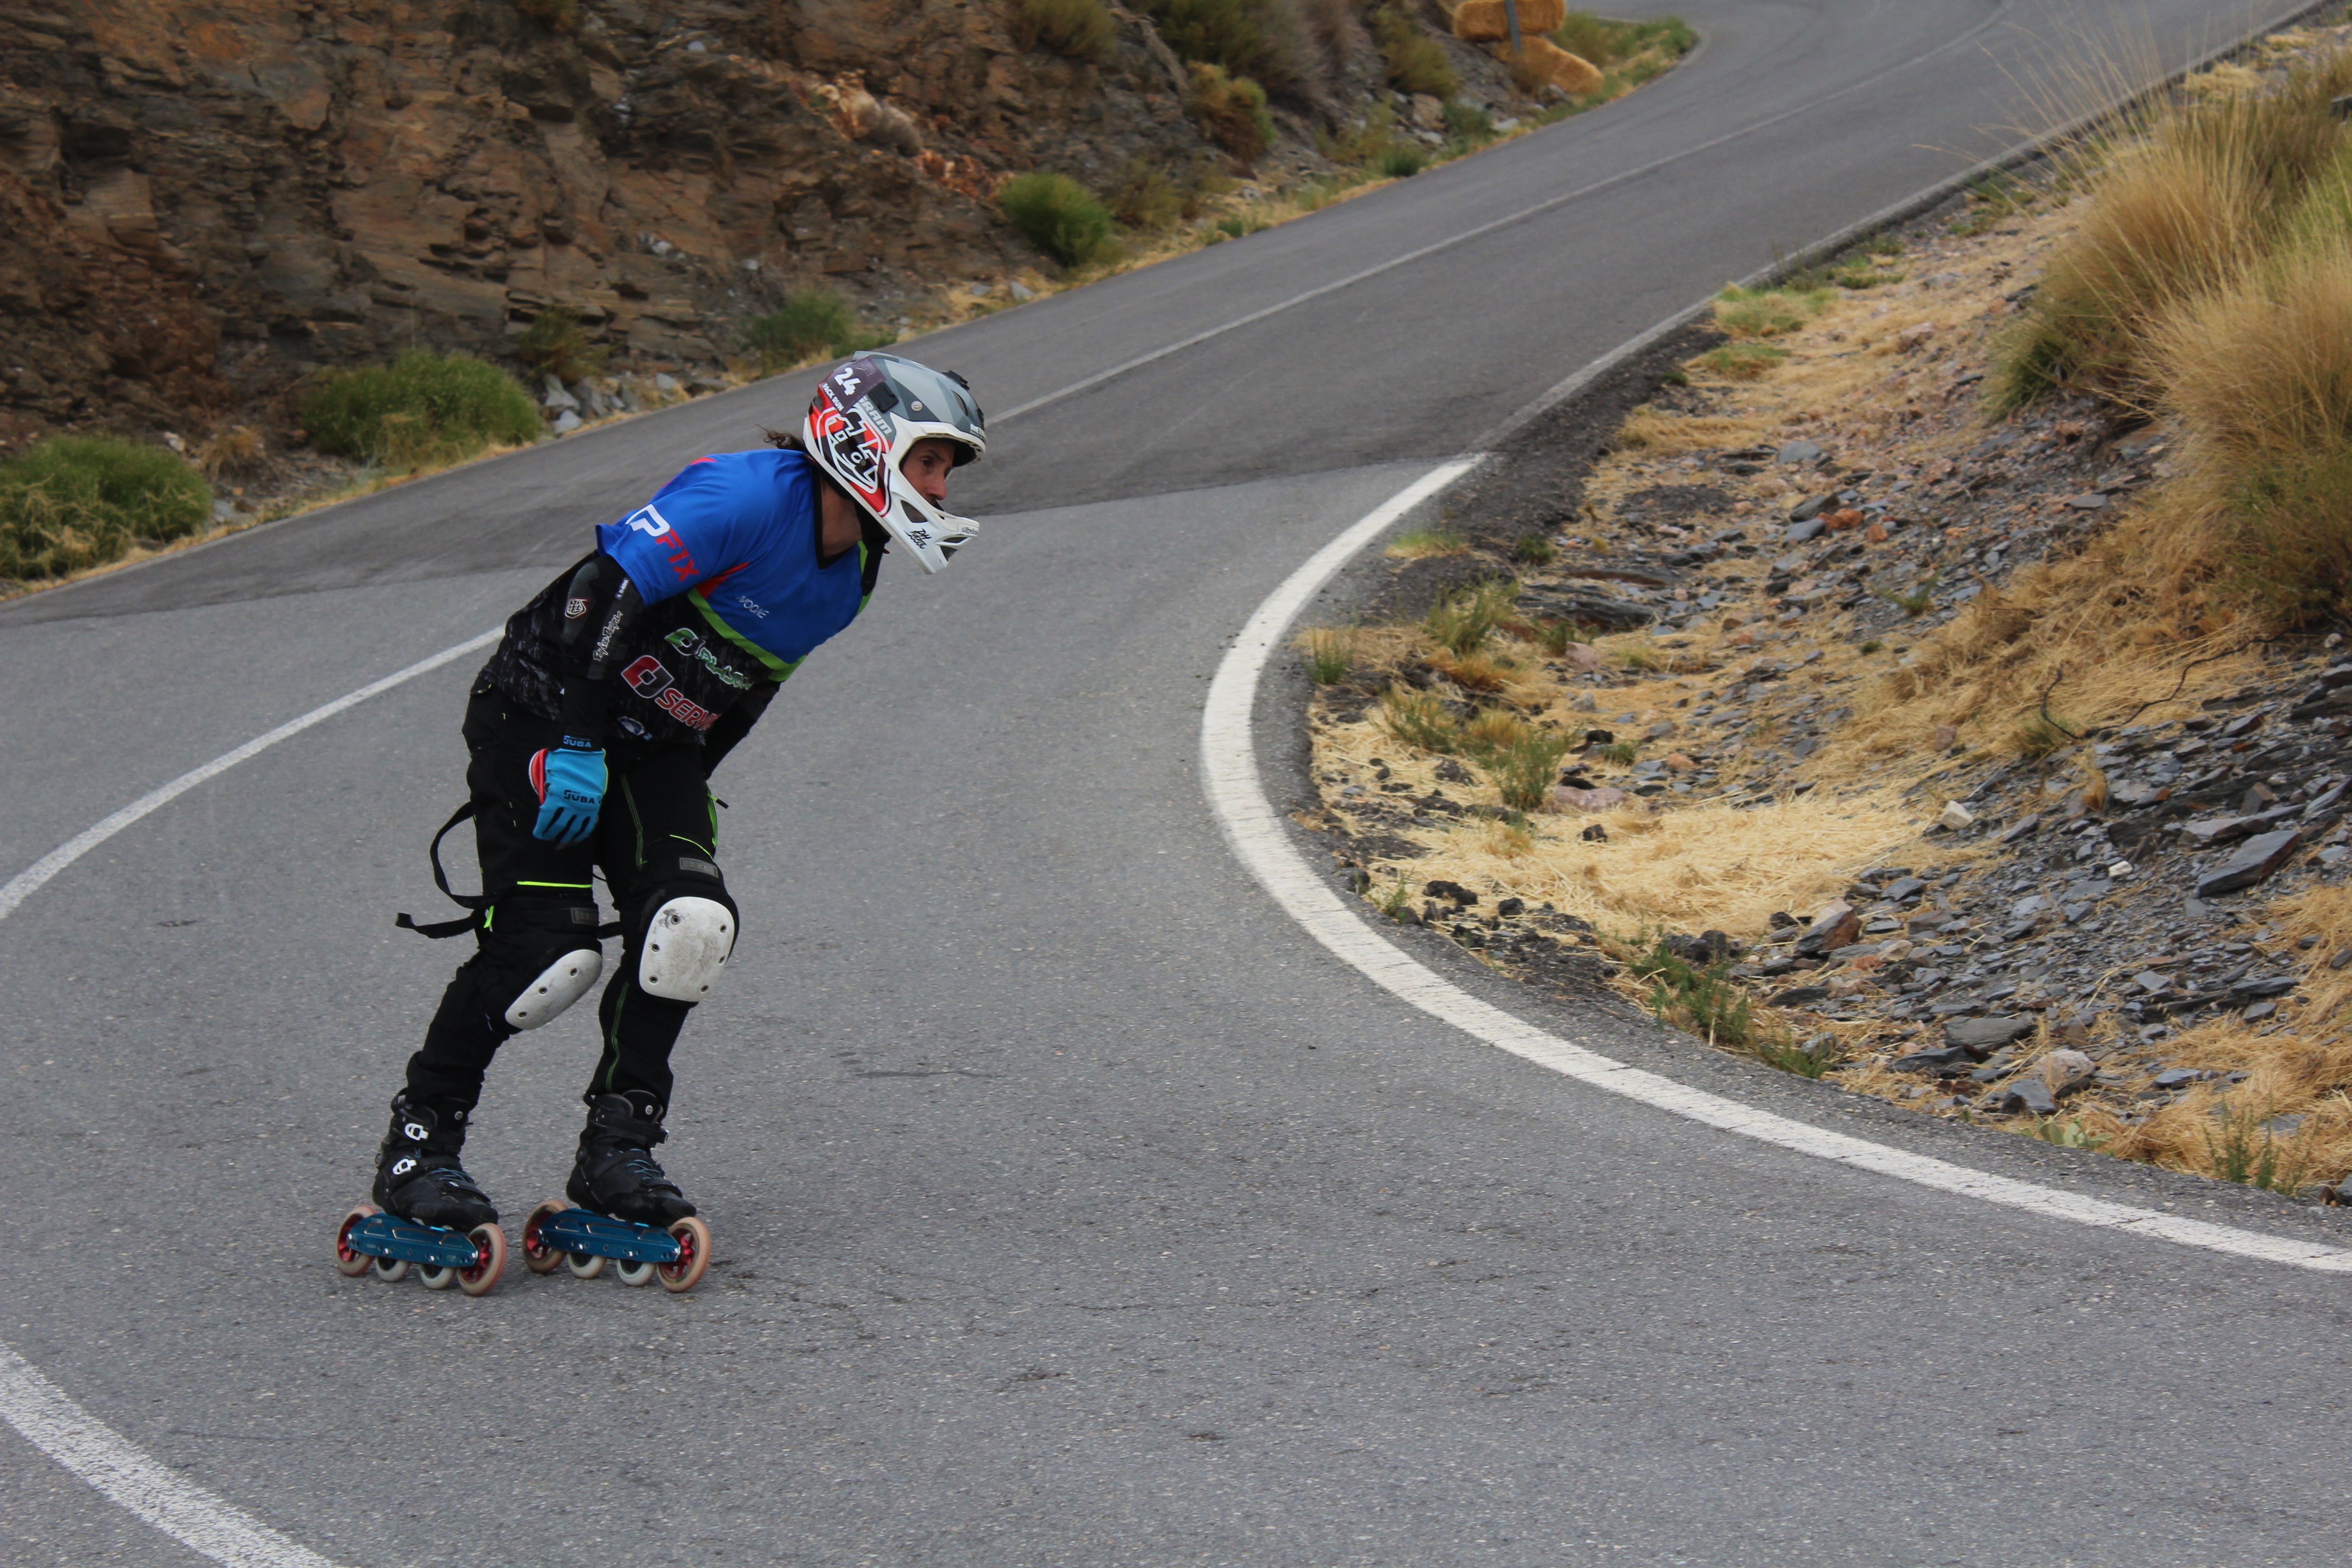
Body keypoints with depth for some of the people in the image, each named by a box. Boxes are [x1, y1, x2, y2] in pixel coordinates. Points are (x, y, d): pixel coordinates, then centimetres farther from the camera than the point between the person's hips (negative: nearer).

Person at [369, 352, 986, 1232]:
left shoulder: (850, 576, 5)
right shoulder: (747, 497, -23)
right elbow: (602, 593, -28)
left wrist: (686, 801, 16)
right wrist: (578, 747, -27)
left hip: (652, 745, 8)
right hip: (542, 717, -7)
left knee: (691, 922, -14)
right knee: (548, 947, -16)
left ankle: (617, 1149, -4)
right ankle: (417, 1141, 0)